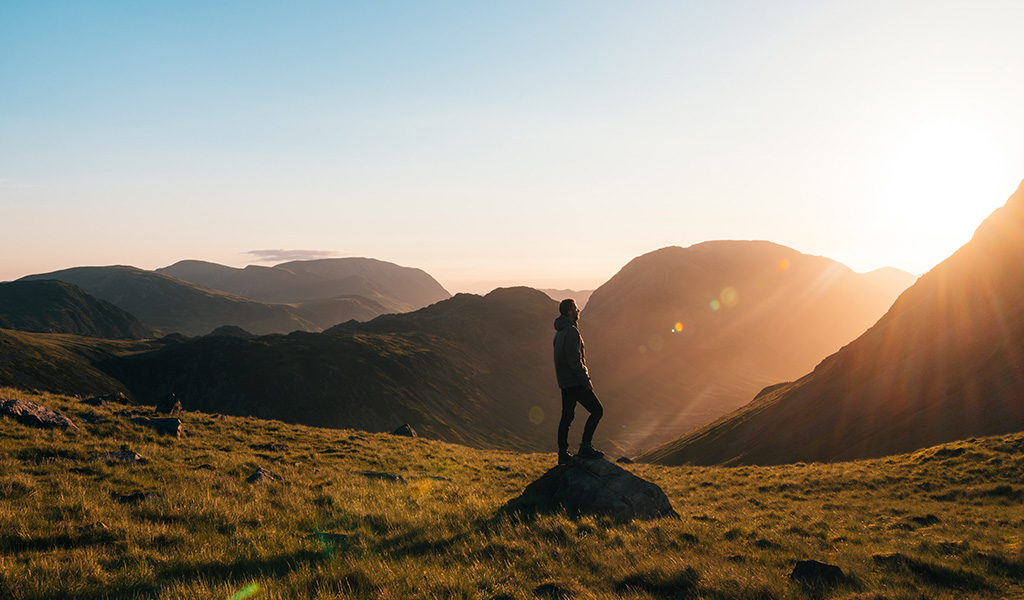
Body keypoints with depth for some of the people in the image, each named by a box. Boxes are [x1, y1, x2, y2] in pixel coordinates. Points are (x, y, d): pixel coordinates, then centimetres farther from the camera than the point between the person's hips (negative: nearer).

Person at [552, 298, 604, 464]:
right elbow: (574, 359, -21)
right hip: (574, 382, -10)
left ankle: (563, 454, 16)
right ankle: (585, 447, -5)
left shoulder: (559, 331, 16)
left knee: (567, 416, 13)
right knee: (597, 410, -4)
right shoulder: (571, 330, -15)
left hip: (565, 382, 10)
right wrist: (585, 380, -18)